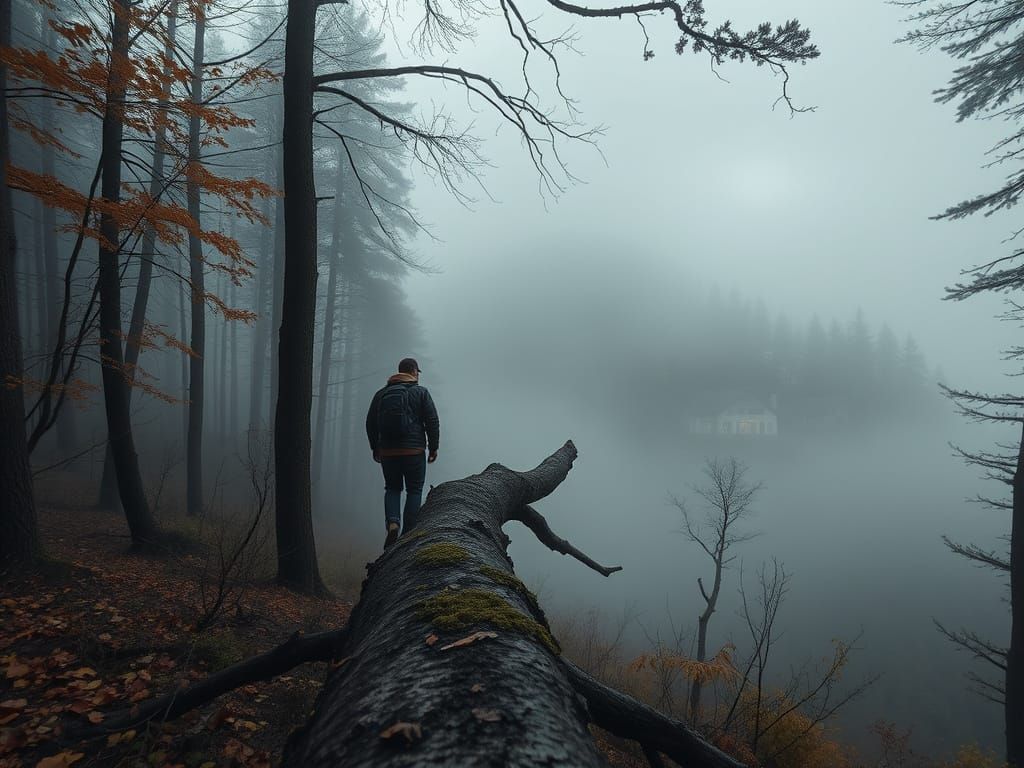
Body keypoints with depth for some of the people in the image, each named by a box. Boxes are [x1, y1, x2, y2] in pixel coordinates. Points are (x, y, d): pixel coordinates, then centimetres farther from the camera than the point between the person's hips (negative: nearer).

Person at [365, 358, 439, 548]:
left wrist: (375, 448, 21)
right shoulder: (421, 392, 0)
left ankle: (392, 523, -6)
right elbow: (432, 422, -6)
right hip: (414, 451, -3)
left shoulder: (381, 393, 10)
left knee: (392, 488, 17)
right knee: (414, 490, 8)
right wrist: (433, 447, 3)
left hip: (387, 452, 3)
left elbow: (370, 423, 12)